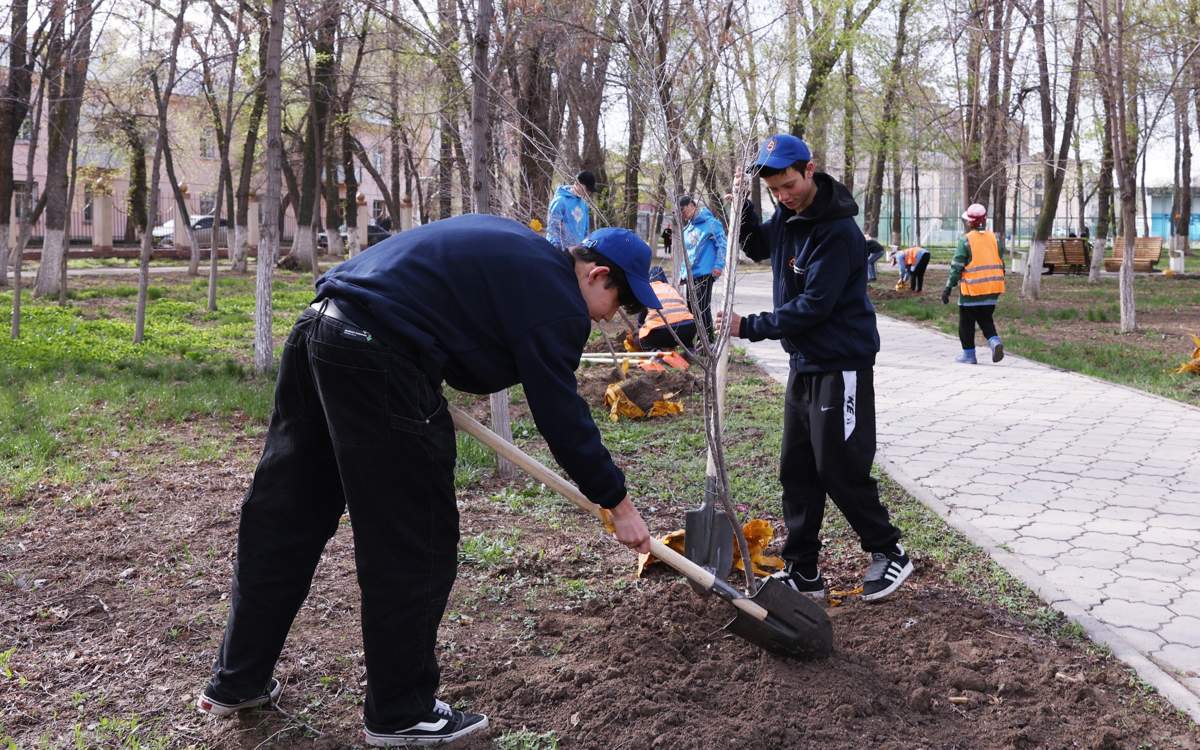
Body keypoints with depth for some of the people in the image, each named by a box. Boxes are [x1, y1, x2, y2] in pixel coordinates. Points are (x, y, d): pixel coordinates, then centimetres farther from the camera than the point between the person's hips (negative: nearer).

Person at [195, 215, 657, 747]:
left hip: (316, 331, 10)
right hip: (376, 358, -10)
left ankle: (236, 682, 31)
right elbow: (561, 414, -5)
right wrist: (617, 503, 4)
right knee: (414, 542, 2)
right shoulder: (557, 296, -3)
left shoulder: (515, 246, 24)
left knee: (282, 516, 17)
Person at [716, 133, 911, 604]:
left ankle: (890, 554, 16)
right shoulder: (788, 216, 5)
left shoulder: (838, 232, -21)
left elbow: (813, 306, -23)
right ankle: (802, 571, 19)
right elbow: (758, 248, 26)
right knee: (796, 471, 11)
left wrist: (750, 327, -16)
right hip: (803, 362, 9)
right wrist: (743, 211, 7)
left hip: (841, 364, -9)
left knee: (840, 470, -4)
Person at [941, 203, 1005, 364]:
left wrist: (948, 287, -8)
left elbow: (957, 266, -12)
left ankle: (968, 354, 11)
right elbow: (1000, 264, 12)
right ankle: (995, 341, -7)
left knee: (966, 323, 7)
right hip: (992, 290, 5)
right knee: (986, 319, 16)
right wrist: (998, 284, 22)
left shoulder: (966, 240, -11)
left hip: (972, 290, -5)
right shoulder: (993, 238, 7)